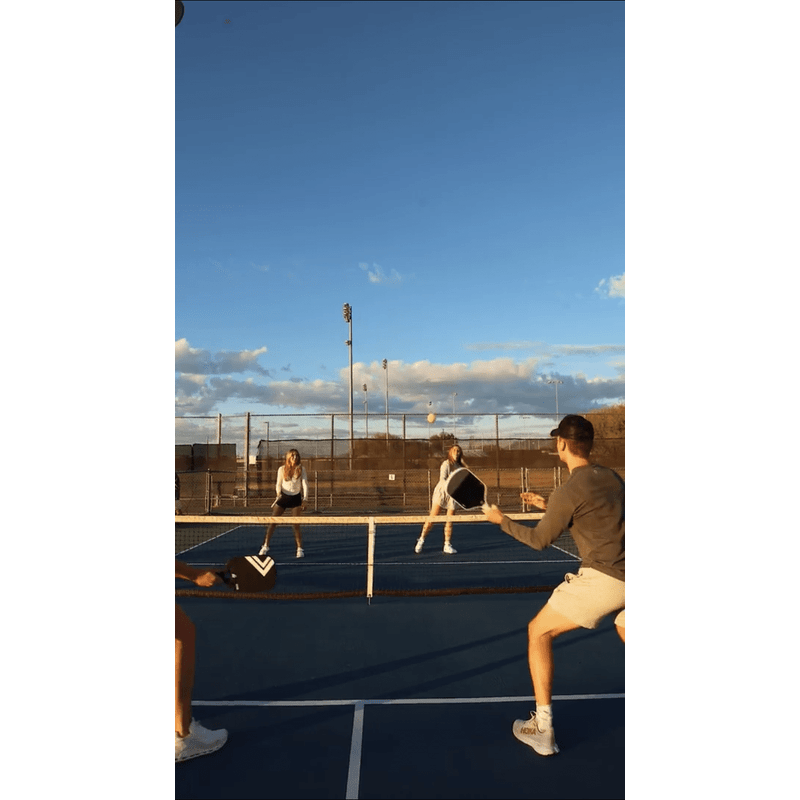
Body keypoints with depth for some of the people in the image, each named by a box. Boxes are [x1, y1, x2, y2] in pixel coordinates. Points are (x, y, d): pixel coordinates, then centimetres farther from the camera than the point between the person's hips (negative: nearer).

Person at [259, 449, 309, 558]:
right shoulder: (282, 469, -3)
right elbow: (278, 484, 5)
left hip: (296, 498, -1)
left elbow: (305, 484, -5)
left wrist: (305, 499, -9)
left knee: (296, 525, -3)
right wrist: (278, 493, -10)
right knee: (272, 522, -2)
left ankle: (300, 549, 8)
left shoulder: (301, 469, -4)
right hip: (283, 497, 1)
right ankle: (266, 546, 11)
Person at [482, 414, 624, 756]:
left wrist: (501, 520, 12)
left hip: (601, 578, -8)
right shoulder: (612, 477, 9)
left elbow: (539, 540, -1)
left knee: (539, 631, 6)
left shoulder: (569, 491, -13)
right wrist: (548, 506, 26)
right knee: (623, 628, 35)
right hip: (625, 577, 8)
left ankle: (542, 729, 8)